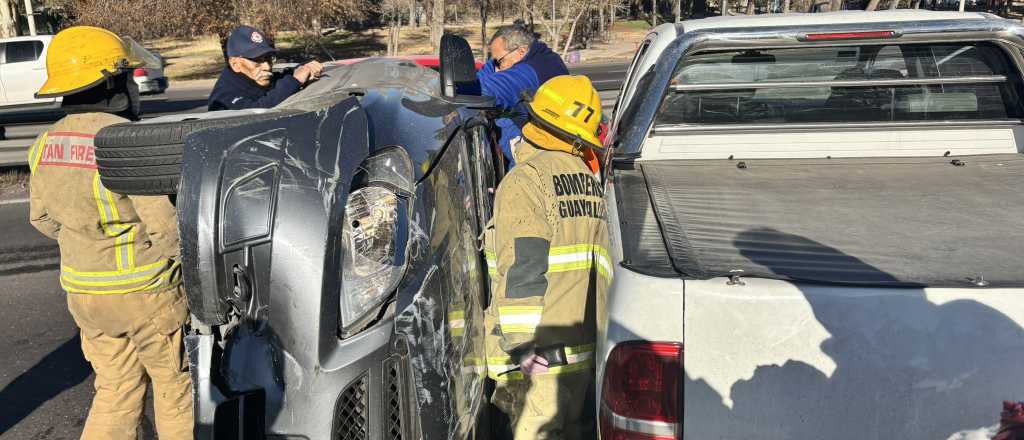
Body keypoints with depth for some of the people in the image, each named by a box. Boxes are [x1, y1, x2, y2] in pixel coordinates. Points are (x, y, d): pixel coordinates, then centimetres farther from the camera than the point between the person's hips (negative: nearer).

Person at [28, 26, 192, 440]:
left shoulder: (47, 144, 1)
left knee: (116, 391, 19)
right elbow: (167, 228, -22)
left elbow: (43, 218, 12)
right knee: (176, 387, 12)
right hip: (146, 293, -6)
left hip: (83, 292, 7)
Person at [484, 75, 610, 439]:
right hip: (583, 349, 8)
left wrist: (522, 353, -16)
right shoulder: (588, 180, 16)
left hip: (543, 357, -8)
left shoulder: (525, 181, -9)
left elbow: (523, 274, -18)